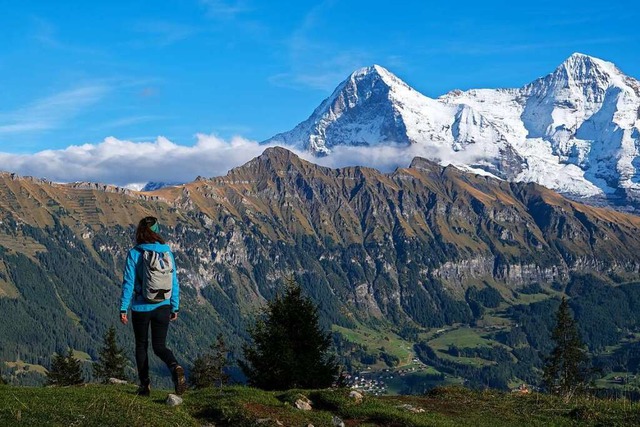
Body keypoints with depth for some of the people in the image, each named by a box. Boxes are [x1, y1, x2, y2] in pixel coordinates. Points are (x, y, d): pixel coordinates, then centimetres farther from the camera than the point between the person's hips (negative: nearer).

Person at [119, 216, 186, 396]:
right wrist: (175, 307, 11)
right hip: (163, 307, 2)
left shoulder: (134, 253, -9)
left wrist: (123, 308, -3)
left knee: (141, 346, 17)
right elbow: (174, 282, 3)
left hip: (141, 307, -2)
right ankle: (175, 368, -21)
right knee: (159, 346, 9)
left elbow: (128, 283, -9)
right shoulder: (166, 251, 0)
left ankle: (145, 385, 17)